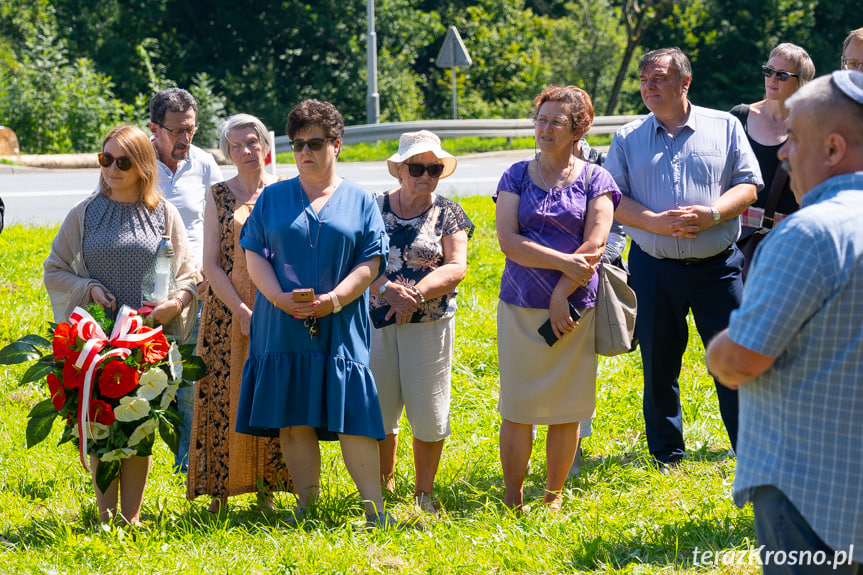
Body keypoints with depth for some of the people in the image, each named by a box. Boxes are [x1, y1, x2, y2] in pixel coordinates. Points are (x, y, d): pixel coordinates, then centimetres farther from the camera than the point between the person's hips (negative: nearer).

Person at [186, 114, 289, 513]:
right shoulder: (219, 195, 4)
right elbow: (211, 264, -1)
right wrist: (241, 311, -12)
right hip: (228, 310, -1)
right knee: (225, 395, -2)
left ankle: (267, 487, 8)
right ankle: (220, 490, 3)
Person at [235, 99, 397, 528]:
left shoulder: (360, 201, 9)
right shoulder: (273, 198, 12)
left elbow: (371, 262, 3)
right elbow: (254, 255, 6)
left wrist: (334, 300, -13)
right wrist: (280, 298, -11)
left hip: (341, 328, -1)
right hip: (283, 327, 2)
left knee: (353, 420, -6)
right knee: (293, 421, 1)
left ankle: (375, 509, -4)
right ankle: (307, 505, 11)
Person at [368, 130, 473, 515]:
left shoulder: (448, 214, 3)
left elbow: (456, 268, -6)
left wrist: (417, 293, -19)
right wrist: (388, 289, -20)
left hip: (430, 321, -1)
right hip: (377, 320, 1)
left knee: (429, 412, 0)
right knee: (378, 409, 4)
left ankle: (423, 494, 14)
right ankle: (384, 490, 19)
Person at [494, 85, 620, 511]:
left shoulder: (595, 181, 3)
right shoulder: (516, 176, 6)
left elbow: (595, 246, -6)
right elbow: (508, 241, -5)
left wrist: (562, 293, -14)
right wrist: (564, 261, -15)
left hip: (574, 308, -1)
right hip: (520, 306, 1)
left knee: (566, 408, 4)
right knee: (516, 406, 0)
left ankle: (554, 496, 16)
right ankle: (512, 499, 9)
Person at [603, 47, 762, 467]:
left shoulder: (724, 127, 5)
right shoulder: (627, 139, 7)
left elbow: (748, 185, 2)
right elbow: (613, 200, 1)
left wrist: (712, 214, -17)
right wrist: (654, 222, -16)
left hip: (717, 265, -1)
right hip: (654, 269, 2)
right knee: (659, 366, 8)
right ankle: (667, 456, 22)